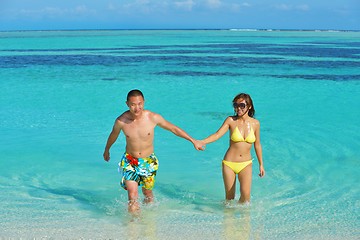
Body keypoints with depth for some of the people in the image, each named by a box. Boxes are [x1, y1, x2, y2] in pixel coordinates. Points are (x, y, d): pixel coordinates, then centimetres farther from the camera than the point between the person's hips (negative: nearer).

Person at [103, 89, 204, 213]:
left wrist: (193, 141, 1)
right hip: (130, 161, -1)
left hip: (148, 161, 1)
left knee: (148, 193, 16)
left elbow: (174, 129, -4)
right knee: (132, 195, -15)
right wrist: (107, 150, 24)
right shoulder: (121, 121, -17)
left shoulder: (153, 118, -18)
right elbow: (113, 135, 7)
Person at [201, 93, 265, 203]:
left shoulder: (255, 123, 0)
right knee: (229, 197, 5)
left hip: (246, 164, 1)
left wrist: (261, 165, 14)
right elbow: (217, 134, -15)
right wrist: (202, 142, -32)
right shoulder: (231, 120, -5)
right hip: (229, 163, 0)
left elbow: (257, 145, 10)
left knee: (245, 194, -17)